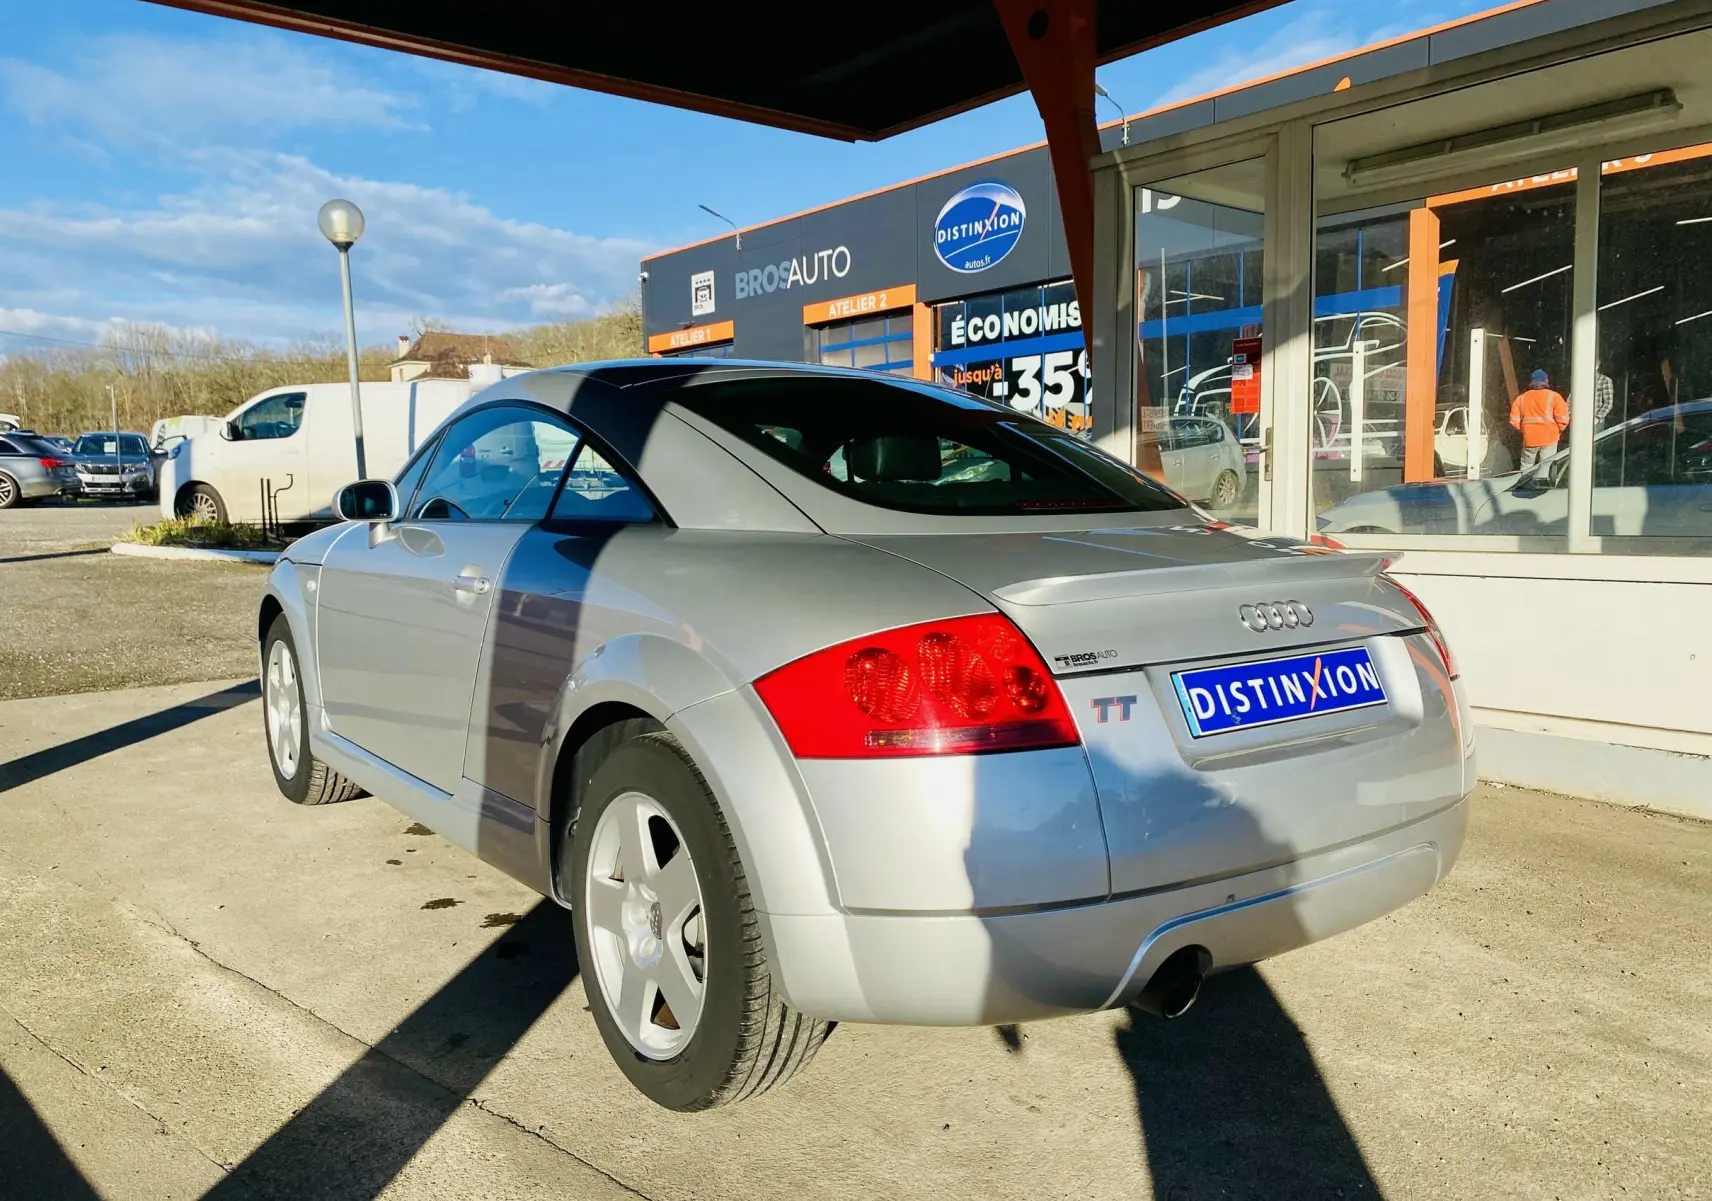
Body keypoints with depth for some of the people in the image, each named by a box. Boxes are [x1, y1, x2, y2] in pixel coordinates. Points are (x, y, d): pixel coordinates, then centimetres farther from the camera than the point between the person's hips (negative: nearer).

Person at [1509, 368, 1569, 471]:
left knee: (1526, 469, 13)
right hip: (1549, 439, -2)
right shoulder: (1553, 396, -3)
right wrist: (1558, 432, 7)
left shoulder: (1521, 398, 7)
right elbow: (1563, 419, -9)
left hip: (1529, 439, 2)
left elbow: (1514, 422, 2)